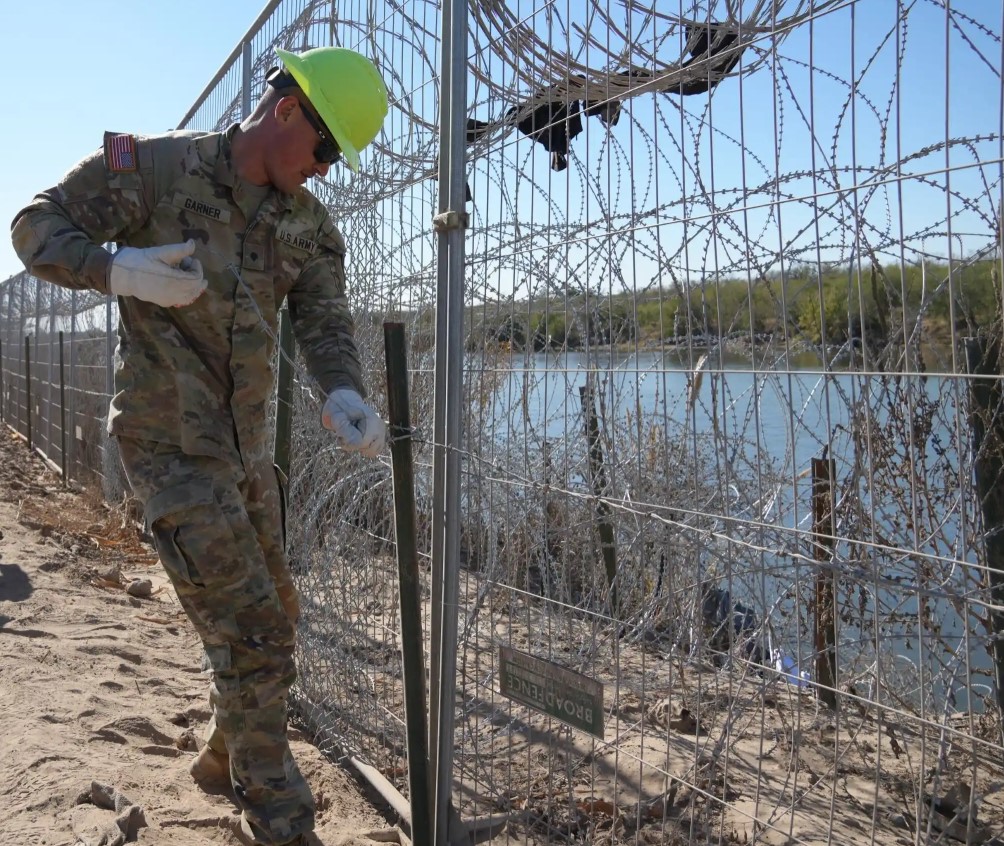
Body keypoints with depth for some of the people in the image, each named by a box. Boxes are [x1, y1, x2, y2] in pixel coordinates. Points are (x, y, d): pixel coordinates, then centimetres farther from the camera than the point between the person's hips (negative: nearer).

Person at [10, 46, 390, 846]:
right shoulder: (153, 165, -10)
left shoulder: (310, 224, 5)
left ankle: (228, 754, 43)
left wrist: (343, 395, -25)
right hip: (168, 445, -7)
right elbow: (37, 225, -5)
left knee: (275, 615, 19)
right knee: (250, 634, -8)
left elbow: (325, 321, -4)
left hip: (247, 448, 7)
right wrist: (116, 269, -25)